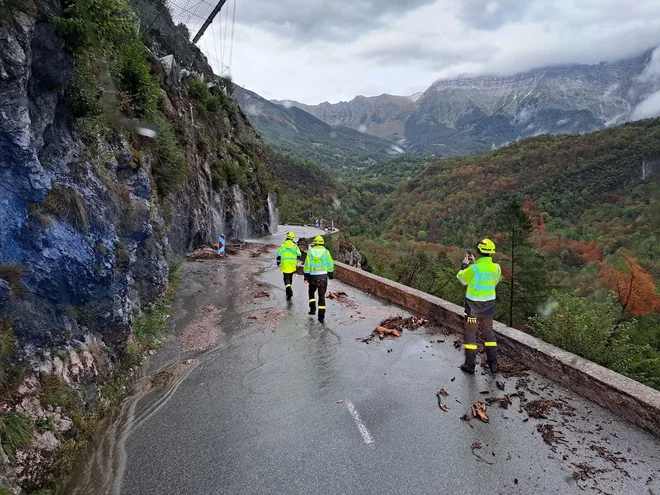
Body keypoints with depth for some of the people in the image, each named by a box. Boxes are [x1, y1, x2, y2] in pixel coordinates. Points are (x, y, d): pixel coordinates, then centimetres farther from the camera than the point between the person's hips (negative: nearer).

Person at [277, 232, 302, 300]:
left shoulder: (282, 245, -4)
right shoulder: (295, 246, -4)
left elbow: (279, 255, -1)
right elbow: (299, 255, 0)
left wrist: (278, 263, 13)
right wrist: (296, 259, 22)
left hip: (285, 265, -2)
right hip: (292, 265, 2)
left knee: (286, 278, 0)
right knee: (290, 277, 19)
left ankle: (289, 291, -19)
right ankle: (289, 290, 32)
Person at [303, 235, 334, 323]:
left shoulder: (310, 251, -1)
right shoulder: (326, 252, -2)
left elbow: (307, 265, -3)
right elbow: (330, 265, 2)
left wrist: (306, 277, 0)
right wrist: (331, 275, 15)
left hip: (313, 277, 0)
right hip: (323, 276, 0)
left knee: (311, 292, 25)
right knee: (322, 296, 6)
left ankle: (313, 309, 15)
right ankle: (321, 316, 4)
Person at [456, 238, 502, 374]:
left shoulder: (474, 268, -24)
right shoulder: (496, 268, -7)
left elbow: (462, 279, -7)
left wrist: (465, 264, 7)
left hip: (473, 306, -4)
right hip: (489, 305, 5)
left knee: (470, 334, 9)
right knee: (489, 333, 19)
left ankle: (470, 365, 16)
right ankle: (493, 364, 24)